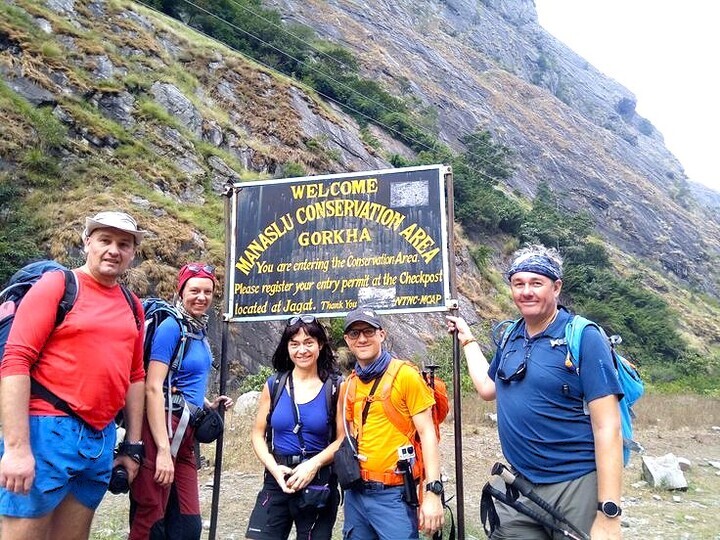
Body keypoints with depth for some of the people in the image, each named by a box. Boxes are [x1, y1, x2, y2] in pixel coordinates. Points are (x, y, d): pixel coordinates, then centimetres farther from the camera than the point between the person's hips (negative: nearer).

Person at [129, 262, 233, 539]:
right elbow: (153, 388, -20)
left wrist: (209, 404, 10)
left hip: (186, 431, 8)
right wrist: (163, 449, -24)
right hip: (162, 428, -8)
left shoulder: (199, 330, 12)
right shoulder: (171, 327, -13)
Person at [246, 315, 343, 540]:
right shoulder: (274, 384, 4)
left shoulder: (335, 387, -2)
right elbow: (258, 434, 6)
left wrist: (313, 464, -16)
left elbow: (343, 439, -4)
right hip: (277, 480, 2)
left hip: (319, 483, -1)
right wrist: (274, 468, -9)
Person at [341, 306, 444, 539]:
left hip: (392, 494, -5)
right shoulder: (349, 385, 7)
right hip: (355, 492, 6)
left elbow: (427, 434, -11)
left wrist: (433, 492, -16)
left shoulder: (406, 376, -10)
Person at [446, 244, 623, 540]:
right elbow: (487, 387, 22)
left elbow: (607, 428, -16)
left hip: (576, 485, -5)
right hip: (519, 487, 6)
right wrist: (467, 338, 23)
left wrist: (609, 516, -19)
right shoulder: (510, 337, 6)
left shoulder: (584, 338, -13)